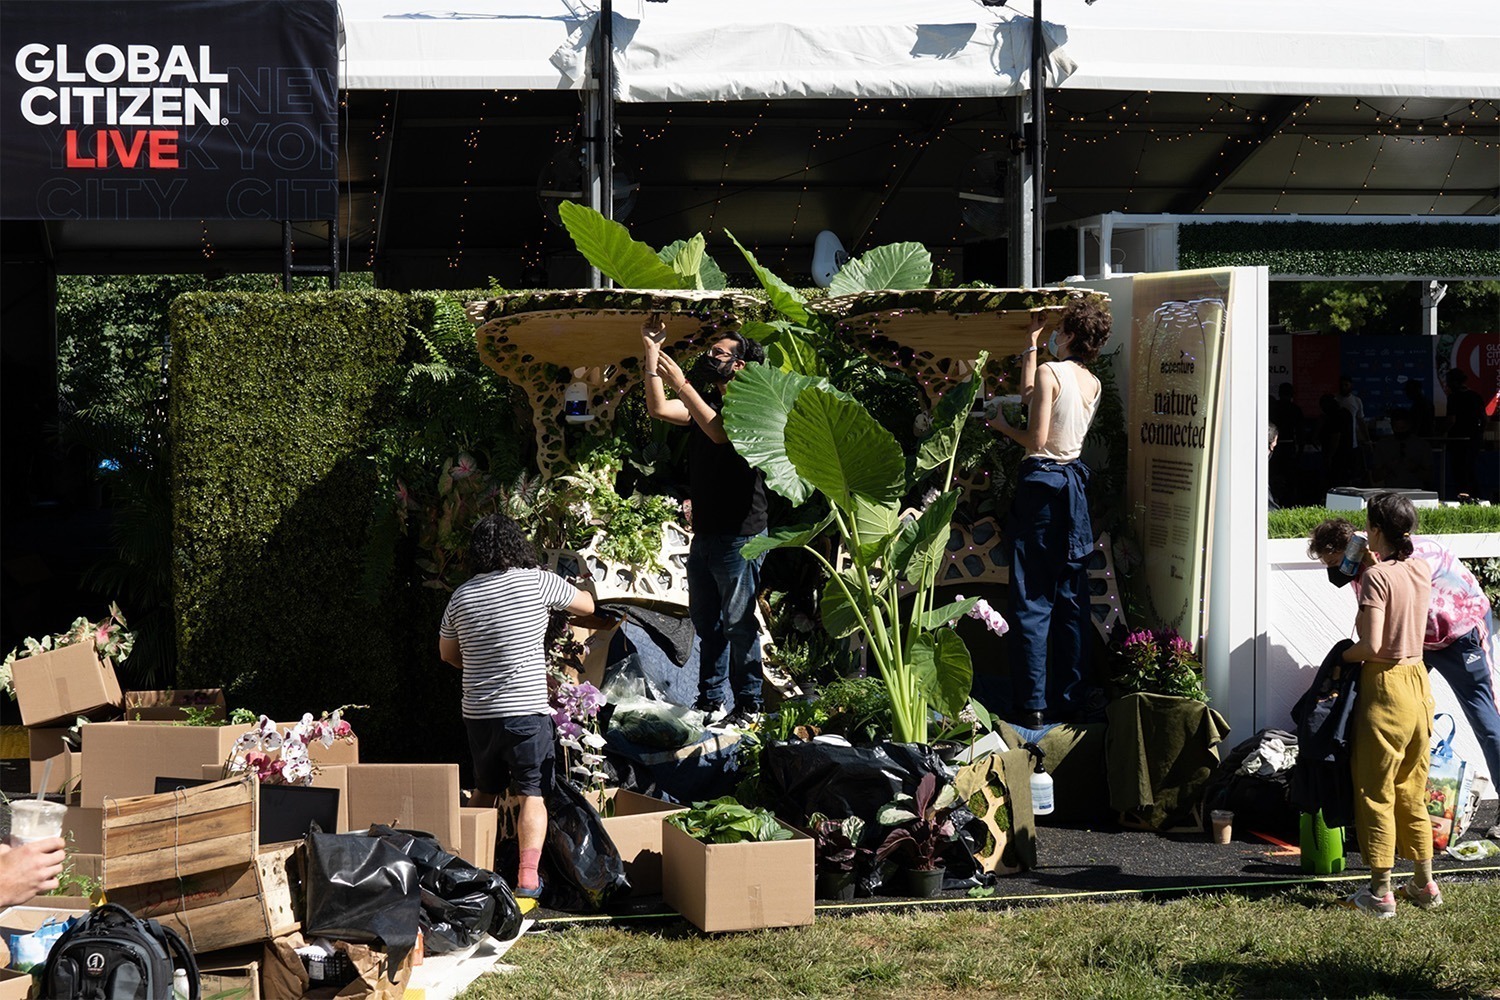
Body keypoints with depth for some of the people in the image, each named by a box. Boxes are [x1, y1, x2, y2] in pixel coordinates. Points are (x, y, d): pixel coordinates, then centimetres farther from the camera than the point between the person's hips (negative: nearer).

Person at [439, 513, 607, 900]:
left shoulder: (462, 595, 6)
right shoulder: (537, 582, -5)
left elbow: (447, 653, 19)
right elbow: (587, 606, 11)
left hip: (477, 712, 4)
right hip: (527, 710, -4)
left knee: (485, 793, 18)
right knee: (533, 795, -1)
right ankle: (528, 876, -9)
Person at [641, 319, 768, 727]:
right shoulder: (706, 402, 15)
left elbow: (719, 432, -26)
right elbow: (658, 409, 3)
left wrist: (682, 385, -25)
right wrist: (651, 351, -1)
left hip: (739, 536, -8)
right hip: (704, 534, 8)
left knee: (738, 623, -5)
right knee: (706, 623, 12)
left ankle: (748, 706, 1)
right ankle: (709, 703, 20)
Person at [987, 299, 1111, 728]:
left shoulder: (1050, 372, -12)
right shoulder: (1094, 384, 9)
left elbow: (1036, 439, -17)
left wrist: (1002, 426, 1)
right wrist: (1032, 341, 31)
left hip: (1042, 481, -7)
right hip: (1074, 484, 7)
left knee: (1032, 600, -4)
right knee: (1071, 598, 10)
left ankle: (1032, 704, -4)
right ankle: (1068, 697, 13)